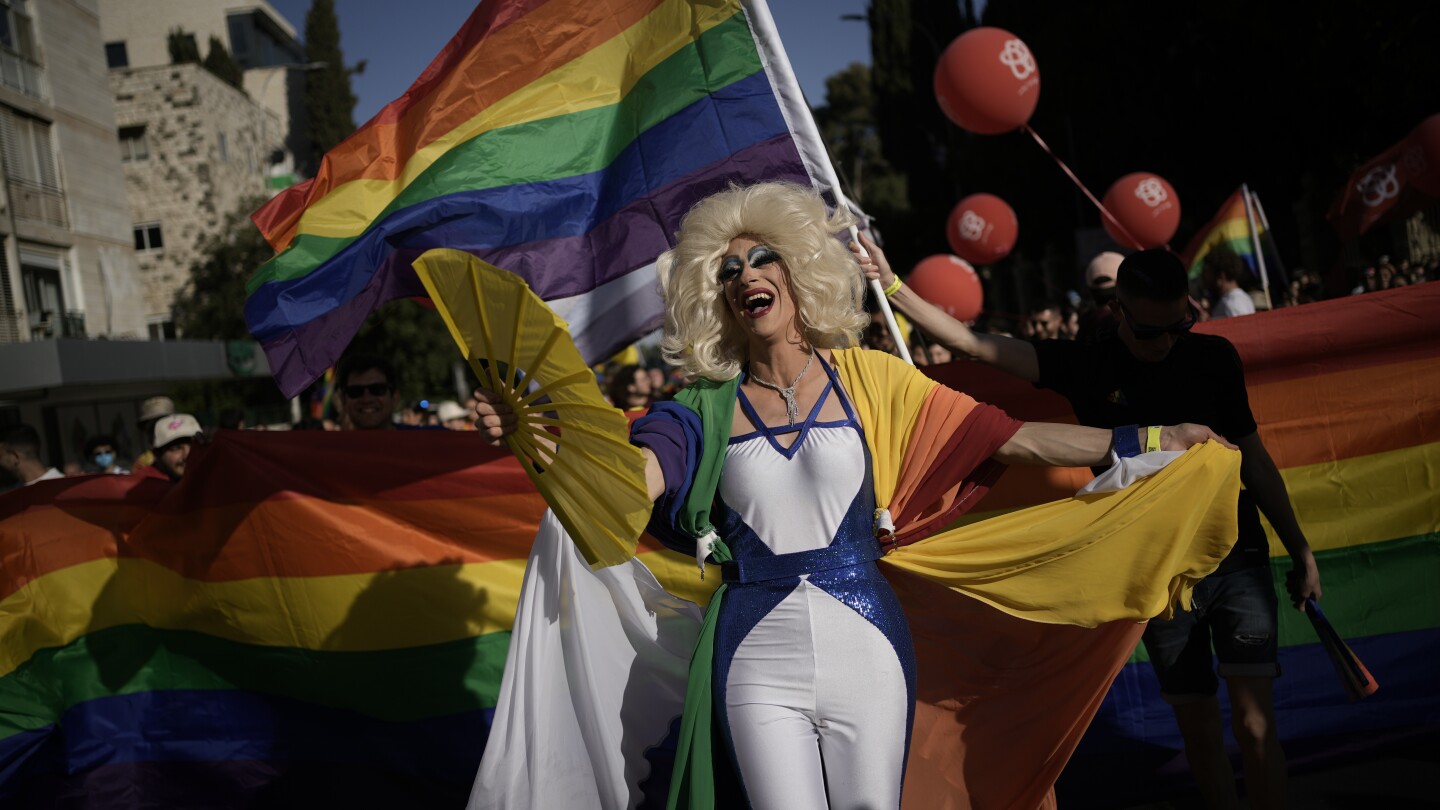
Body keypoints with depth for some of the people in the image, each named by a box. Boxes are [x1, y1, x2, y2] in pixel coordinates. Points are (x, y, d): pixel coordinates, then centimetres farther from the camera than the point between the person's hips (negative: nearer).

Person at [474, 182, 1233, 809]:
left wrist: (1144, 439, -3)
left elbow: (1013, 439, 0)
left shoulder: (868, 379, 2)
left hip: (866, 646, 0)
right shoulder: (709, 408, 2)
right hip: (761, 659, 0)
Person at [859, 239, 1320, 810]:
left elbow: (1253, 459, 8)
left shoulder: (1214, 358, -1)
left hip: (1238, 562, 0)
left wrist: (1299, 550, 11)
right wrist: (891, 286, -19)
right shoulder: (1086, 367, -5)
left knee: (1253, 719, -7)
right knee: (1198, 723, 9)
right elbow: (972, 344, -11)